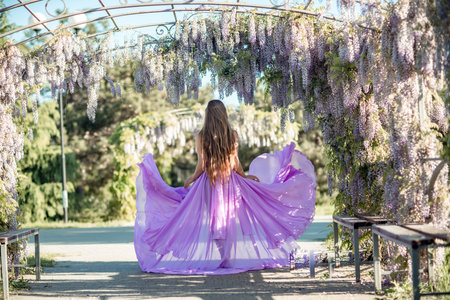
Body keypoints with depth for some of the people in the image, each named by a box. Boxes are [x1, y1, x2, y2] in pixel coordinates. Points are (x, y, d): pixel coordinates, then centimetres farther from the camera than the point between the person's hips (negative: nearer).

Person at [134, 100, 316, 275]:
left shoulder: (201, 138, -7)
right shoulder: (232, 135, -3)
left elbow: (201, 166, -5)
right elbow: (236, 164, 0)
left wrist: (192, 179, 12)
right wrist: (245, 176, 17)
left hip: (209, 184, -1)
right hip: (230, 182, 1)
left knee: (213, 219, 8)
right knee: (229, 219, 8)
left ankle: (222, 256, 6)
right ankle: (229, 258, 9)